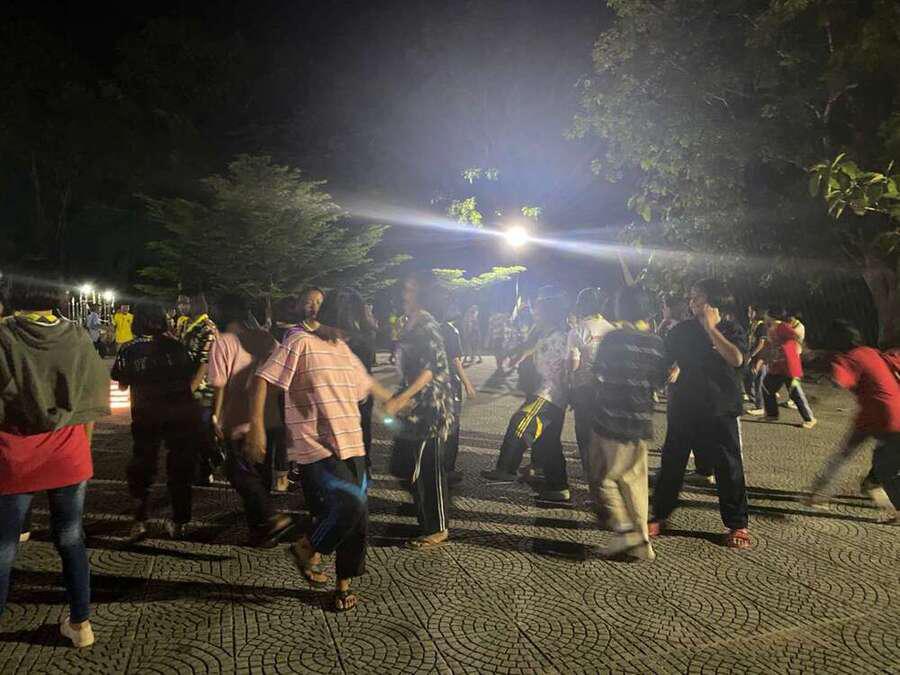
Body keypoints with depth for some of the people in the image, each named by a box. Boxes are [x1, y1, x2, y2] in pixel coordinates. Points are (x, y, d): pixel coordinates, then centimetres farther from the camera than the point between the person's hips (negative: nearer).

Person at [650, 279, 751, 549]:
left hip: (722, 410, -2)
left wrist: (710, 328, -18)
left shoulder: (731, 330, -1)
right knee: (671, 463, 8)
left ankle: (737, 525, 17)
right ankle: (659, 516, 21)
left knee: (728, 467, 2)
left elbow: (736, 359, -21)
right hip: (684, 408, 2)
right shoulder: (682, 330, 5)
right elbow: (664, 363, 12)